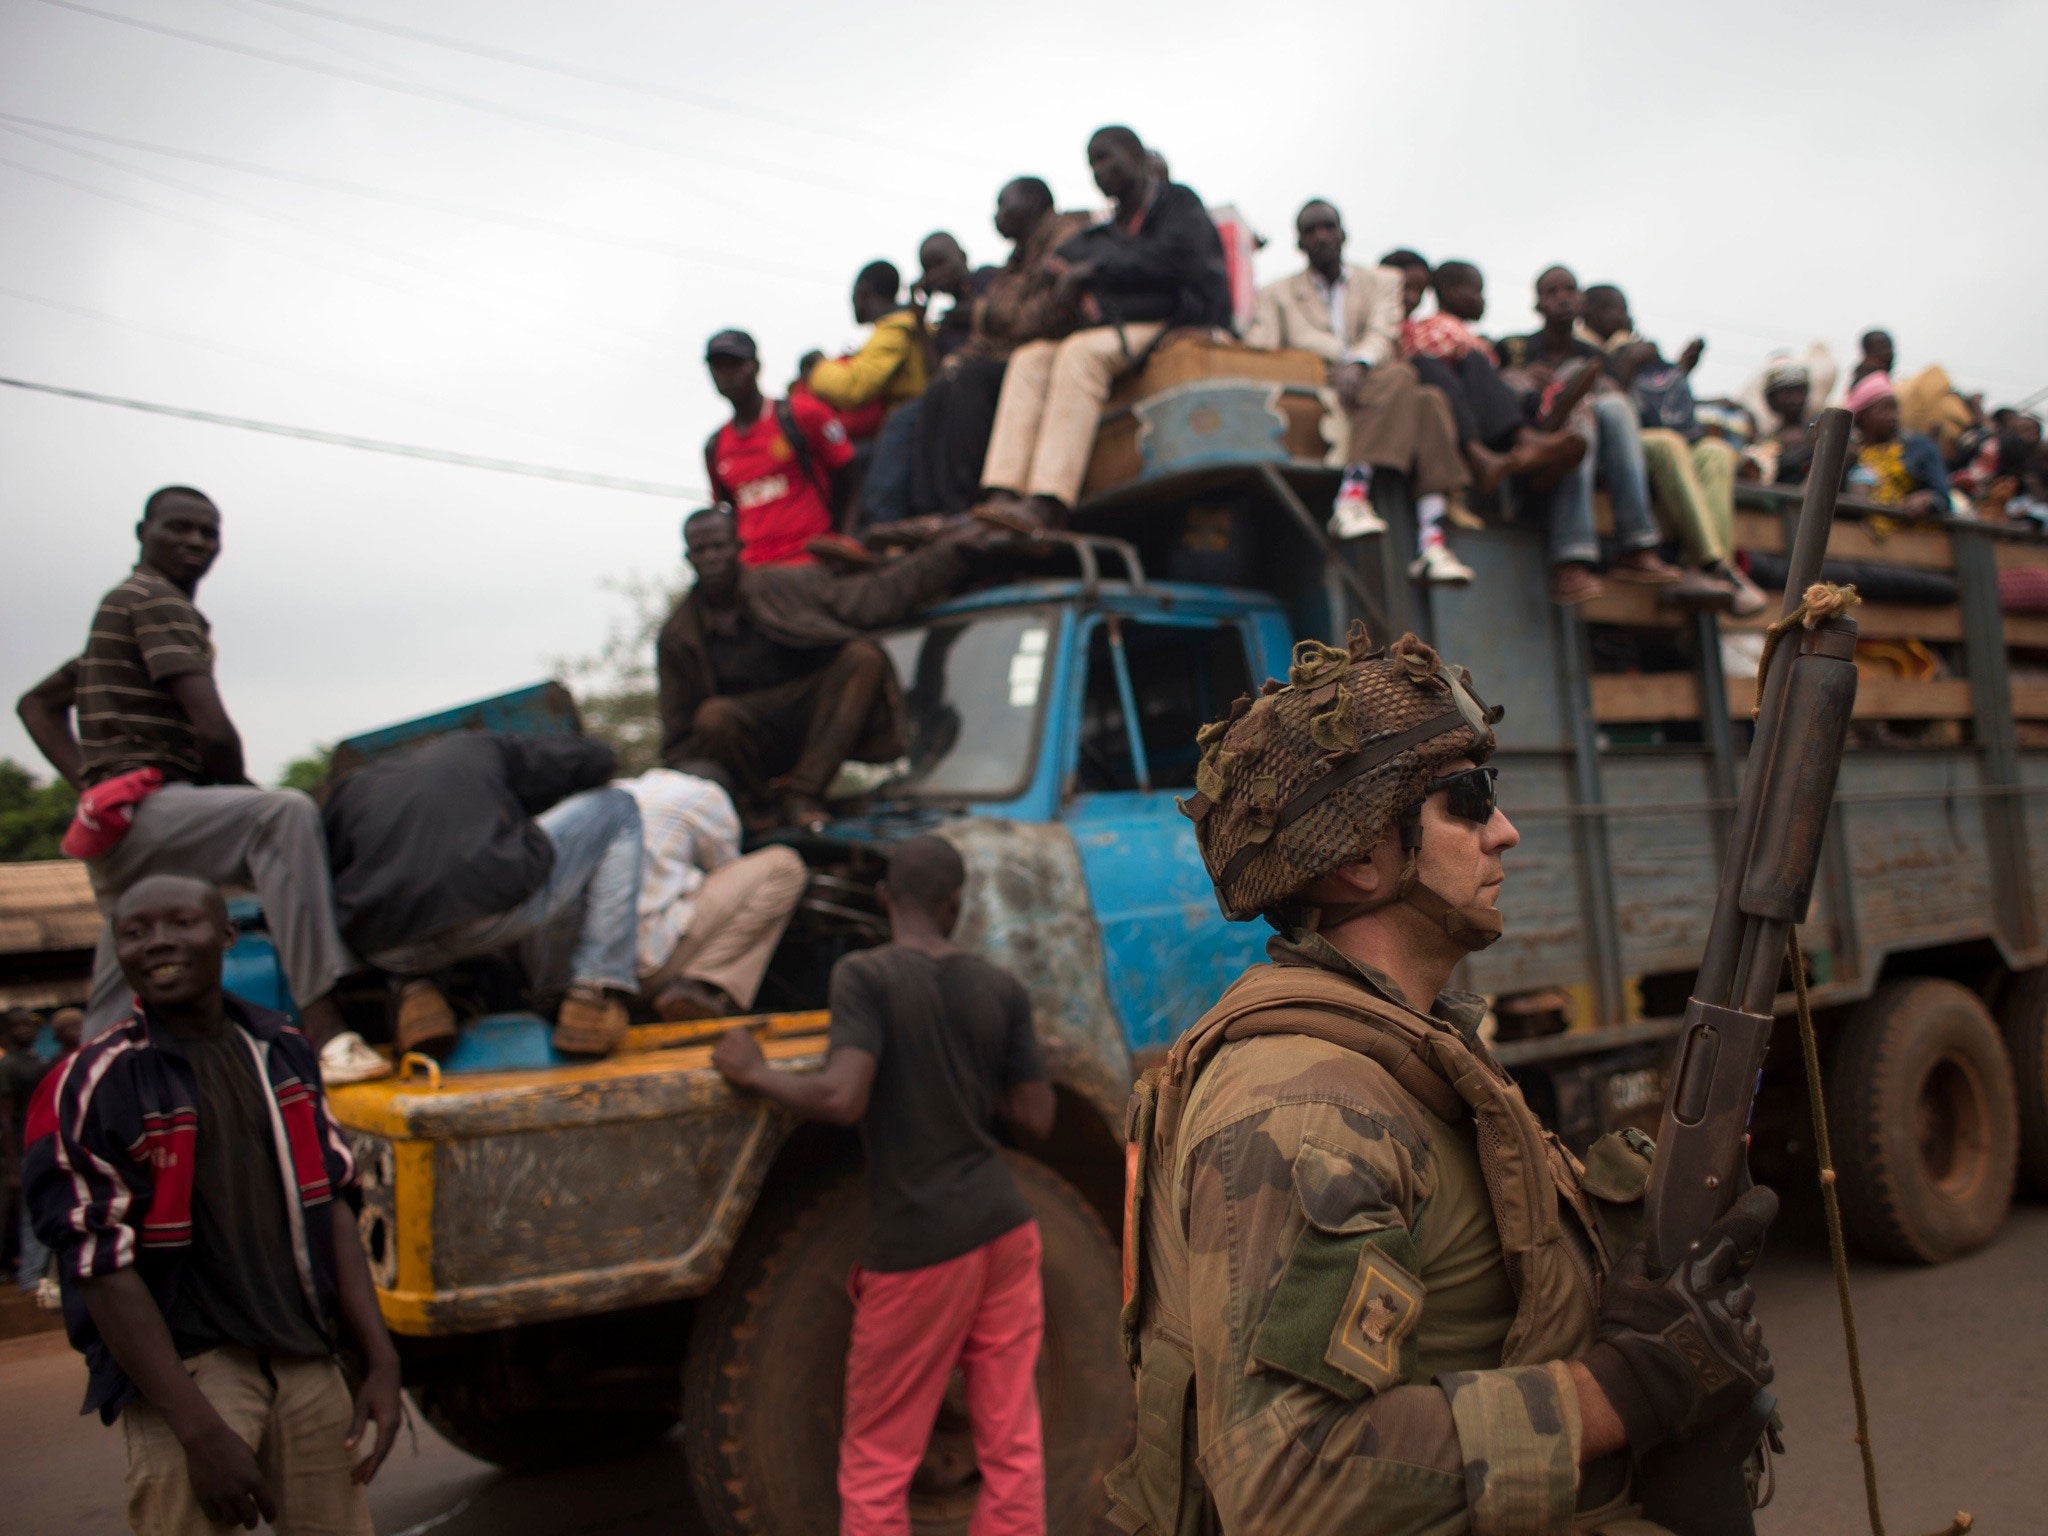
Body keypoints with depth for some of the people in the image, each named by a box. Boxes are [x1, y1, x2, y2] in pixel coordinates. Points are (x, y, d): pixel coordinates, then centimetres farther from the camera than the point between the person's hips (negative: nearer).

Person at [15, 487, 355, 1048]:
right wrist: (239, 792, 4)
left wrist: (89, 784, 17)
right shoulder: (160, 601, -5)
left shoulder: (119, 607, 26)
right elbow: (213, 731, -16)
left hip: (118, 830, 11)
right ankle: (323, 1028, -47)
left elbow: (36, 704, 32)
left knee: (111, 1024, 12)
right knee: (286, 814, -34)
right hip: (142, 808, -11)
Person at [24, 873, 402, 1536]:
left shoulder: (284, 1052, 10)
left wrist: (381, 1361, 6)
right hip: (186, 1369, -5)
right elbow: (102, 1270, -12)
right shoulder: (95, 1086, -7)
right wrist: (202, 1432, -17)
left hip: (308, 1364, 5)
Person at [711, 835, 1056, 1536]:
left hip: (919, 1248, -5)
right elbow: (1036, 1117, 7)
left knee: (876, 1465, 9)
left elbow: (842, 1098, -22)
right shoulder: (1002, 990, 4)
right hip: (1005, 1228, 5)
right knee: (1012, 1448, 12)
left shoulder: (864, 976, -10)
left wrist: (754, 1073, -7)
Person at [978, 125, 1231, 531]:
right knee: (1030, 359, -13)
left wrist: (1095, 269, -7)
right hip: (1123, 336, 7)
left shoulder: (1179, 202, 7)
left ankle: (1047, 502, -45)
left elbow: (1176, 257, -11)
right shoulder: (1110, 232, 28)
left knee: (1082, 353, -32)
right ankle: (1003, 494, -32)